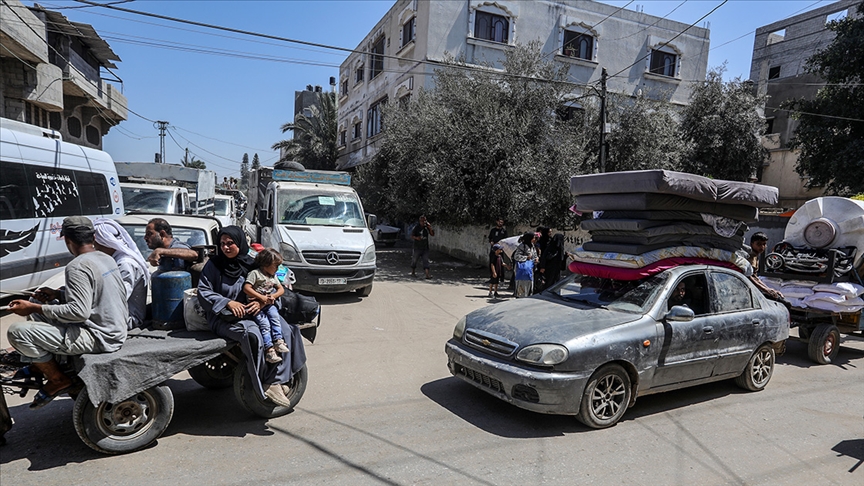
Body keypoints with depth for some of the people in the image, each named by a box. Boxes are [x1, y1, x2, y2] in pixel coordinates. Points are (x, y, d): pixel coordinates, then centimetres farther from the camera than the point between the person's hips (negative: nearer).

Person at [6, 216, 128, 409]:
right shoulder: (106, 258, 8)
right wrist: (57, 294, 14)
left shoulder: (77, 266, -20)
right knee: (39, 309, 21)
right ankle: (39, 365, 28)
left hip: (99, 337, -10)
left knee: (17, 332, -13)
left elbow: (79, 312, -27)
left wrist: (34, 308, -18)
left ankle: (59, 380, 3)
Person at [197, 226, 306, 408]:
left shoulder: (250, 264, 9)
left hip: (251, 312, 4)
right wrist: (228, 303, -17)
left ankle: (276, 381, -18)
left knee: (285, 330, -19)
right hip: (223, 318, -4)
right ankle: (261, 386, -21)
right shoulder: (214, 265, 1)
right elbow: (203, 291, -5)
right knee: (253, 335, -34)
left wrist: (261, 301, -10)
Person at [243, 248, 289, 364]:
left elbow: (281, 289, 16)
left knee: (274, 316, -22)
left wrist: (273, 296, -5)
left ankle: (278, 341, -21)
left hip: (269, 304, 6)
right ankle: (269, 350, -24)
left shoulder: (273, 276, 16)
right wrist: (261, 297, -19)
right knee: (264, 324, -20)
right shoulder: (255, 273, -7)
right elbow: (246, 288, -17)